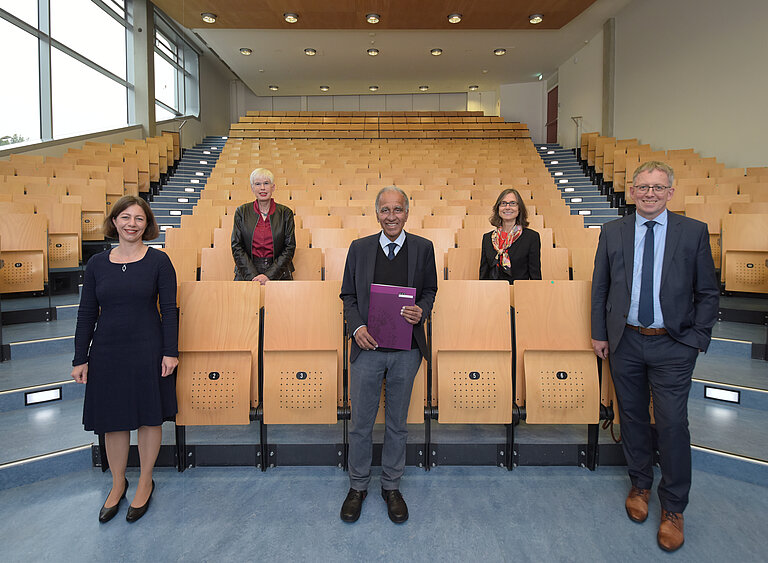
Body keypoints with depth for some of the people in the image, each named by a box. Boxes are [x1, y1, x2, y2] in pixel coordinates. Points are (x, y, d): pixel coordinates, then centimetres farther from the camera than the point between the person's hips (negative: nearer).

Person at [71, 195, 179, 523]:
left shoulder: (158, 261, -5)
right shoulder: (97, 264, 3)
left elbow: (169, 309, -5)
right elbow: (86, 314, 5)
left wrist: (170, 351, -10)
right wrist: (80, 359, 4)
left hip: (148, 350, -2)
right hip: (107, 352, 3)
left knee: (149, 416, 8)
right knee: (113, 419, 12)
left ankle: (145, 482, 29)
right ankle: (118, 483, 34)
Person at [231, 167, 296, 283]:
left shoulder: (285, 213, 6)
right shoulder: (242, 212, 9)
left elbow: (290, 248, 1)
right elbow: (237, 247, 4)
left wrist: (269, 275, -10)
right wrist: (253, 276, -10)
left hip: (278, 273, 0)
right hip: (247, 273, 0)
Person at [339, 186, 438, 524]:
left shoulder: (422, 248, 3)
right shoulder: (359, 248, 3)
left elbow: (429, 290, 9)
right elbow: (348, 295, 6)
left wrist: (422, 312, -13)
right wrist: (356, 327, -10)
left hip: (406, 349, 0)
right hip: (367, 347, 0)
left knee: (397, 423, 14)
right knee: (361, 422, 10)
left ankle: (391, 486, 33)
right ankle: (358, 486, 31)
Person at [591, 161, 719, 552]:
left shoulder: (694, 232, -1)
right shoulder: (612, 232, 2)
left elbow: (708, 292, 2)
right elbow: (600, 287, 6)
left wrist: (698, 339, -5)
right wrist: (599, 334, 3)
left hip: (673, 345, -2)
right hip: (625, 342, 2)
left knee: (672, 424, 0)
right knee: (632, 417, 14)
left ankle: (673, 509, 20)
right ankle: (640, 485, 36)